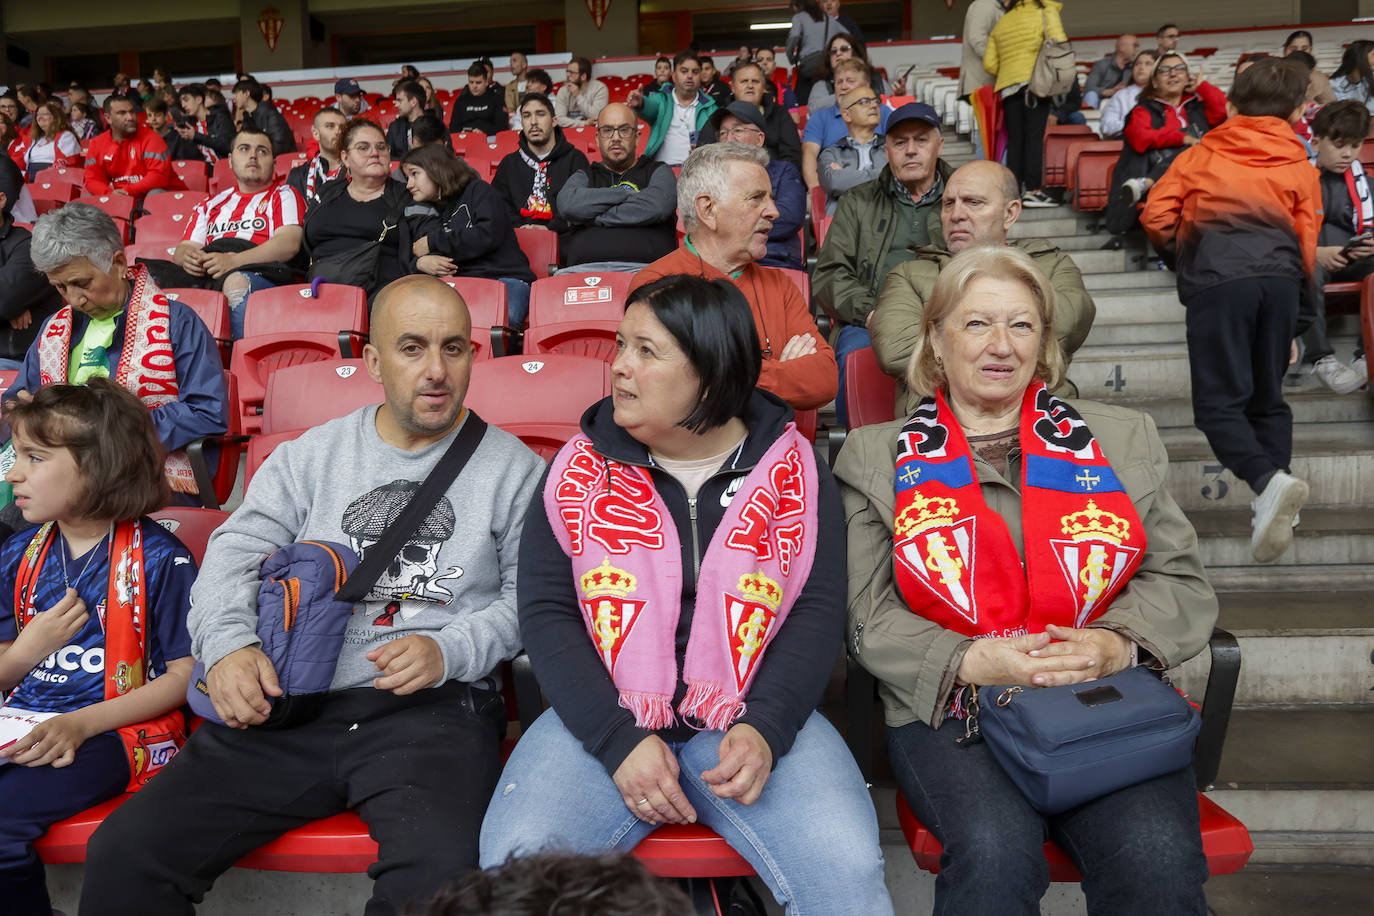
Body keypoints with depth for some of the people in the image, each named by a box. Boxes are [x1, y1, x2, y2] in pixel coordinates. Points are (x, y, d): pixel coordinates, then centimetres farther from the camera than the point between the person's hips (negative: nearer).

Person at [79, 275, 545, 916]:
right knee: (123, 854, -11)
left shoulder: (513, 467, 8)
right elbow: (233, 554, 8)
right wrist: (227, 643, -13)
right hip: (286, 702, 3)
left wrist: (450, 651, -14)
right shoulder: (310, 456, 16)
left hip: (432, 710, -3)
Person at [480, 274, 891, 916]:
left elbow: (816, 609, 2)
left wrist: (765, 729, -14)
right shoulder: (580, 466, 6)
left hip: (751, 715, -1)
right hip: (604, 717, 1)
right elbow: (545, 613, 2)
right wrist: (620, 740, -11)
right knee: (518, 857, -22)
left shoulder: (791, 467, 4)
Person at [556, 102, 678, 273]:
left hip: (642, 267, -2)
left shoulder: (658, 172, 20)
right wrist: (628, 194, 2)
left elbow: (656, 207, -5)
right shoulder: (584, 177, 25)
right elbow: (568, 205, 0)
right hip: (584, 269, 2)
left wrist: (594, 219, 2)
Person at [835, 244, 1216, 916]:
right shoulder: (876, 456, 11)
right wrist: (970, 663, -14)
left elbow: (1180, 579, 13)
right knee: (995, 849, -30)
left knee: (1158, 857, -26)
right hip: (952, 711, -1)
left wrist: (1120, 643, -9)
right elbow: (870, 615, 3)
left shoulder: (1123, 439, 18)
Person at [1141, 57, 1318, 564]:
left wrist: (1184, 257, 24)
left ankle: (1269, 481, -27)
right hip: (1279, 278, 3)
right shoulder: (1300, 166, 20)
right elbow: (1307, 241, 14)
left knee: (1218, 402, -3)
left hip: (1217, 277, -3)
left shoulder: (1201, 153, 18)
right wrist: (1294, 305, 24)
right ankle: (1276, 511, 8)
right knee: (1268, 399, 14)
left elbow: (1156, 214, 7)